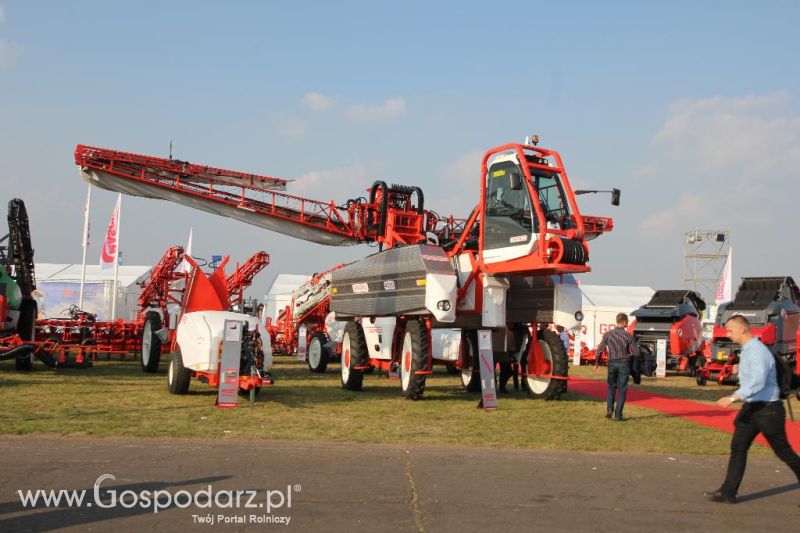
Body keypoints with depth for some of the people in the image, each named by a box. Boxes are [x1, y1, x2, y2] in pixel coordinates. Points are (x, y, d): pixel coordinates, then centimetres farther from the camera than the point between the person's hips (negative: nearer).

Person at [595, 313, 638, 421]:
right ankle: (618, 415, 5)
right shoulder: (628, 336, -10)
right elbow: (635, 352, -9)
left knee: (612, 387, 20)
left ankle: (609, 409, 3)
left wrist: (597, 363, 10)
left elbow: (600, 349, -2)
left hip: (612, 363, 2)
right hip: (624, 363, -2)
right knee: (622, 389, 6)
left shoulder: (608, 334, -4)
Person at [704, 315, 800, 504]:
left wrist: (733, 398, -35)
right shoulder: (746, 350, 10)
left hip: (768, 410, -9)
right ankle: (728, 493, -2)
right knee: (738, 449, 0)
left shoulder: (758, 350, -20)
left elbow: (758, 381, -31)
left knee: (783, 451, 6)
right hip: (751, 408, 9)